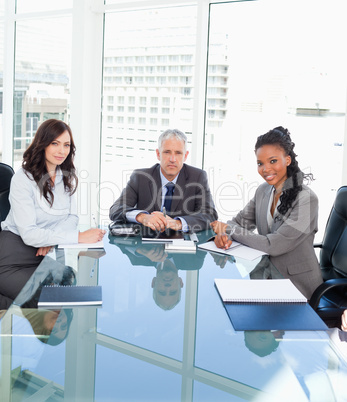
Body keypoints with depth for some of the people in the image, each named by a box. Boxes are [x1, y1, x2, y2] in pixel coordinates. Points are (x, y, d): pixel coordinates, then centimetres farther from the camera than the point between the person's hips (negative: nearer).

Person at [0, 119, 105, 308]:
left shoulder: (67, 177, 8)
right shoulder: (23, 179, -14)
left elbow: (72, 218, 7)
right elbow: (29, 234, -21)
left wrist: (51, 238, -15)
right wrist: (79, 237, -26)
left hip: (47, 252, 6)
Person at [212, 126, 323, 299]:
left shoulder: (306, 199, -19)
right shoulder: (263, 190, 3)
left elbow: (274, 245, -23)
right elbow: (240, 220, 9)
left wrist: (230, 230, -14)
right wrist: (225, 235, -16)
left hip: (297, 283, -6)